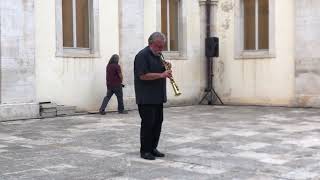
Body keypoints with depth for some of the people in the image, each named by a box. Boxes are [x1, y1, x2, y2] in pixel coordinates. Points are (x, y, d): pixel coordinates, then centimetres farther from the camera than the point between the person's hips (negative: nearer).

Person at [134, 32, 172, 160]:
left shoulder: (158, 56, 16)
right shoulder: (142, 55, -12)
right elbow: (143, 75, -21)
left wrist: (166, 68, 1)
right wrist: (161, 75, -23)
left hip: (158, 97, 9)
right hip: (146, 98, -9)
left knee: (158, 122, 10)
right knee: (148, 123, -5)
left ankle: (153, 148, 20)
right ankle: (144, 151, 5)